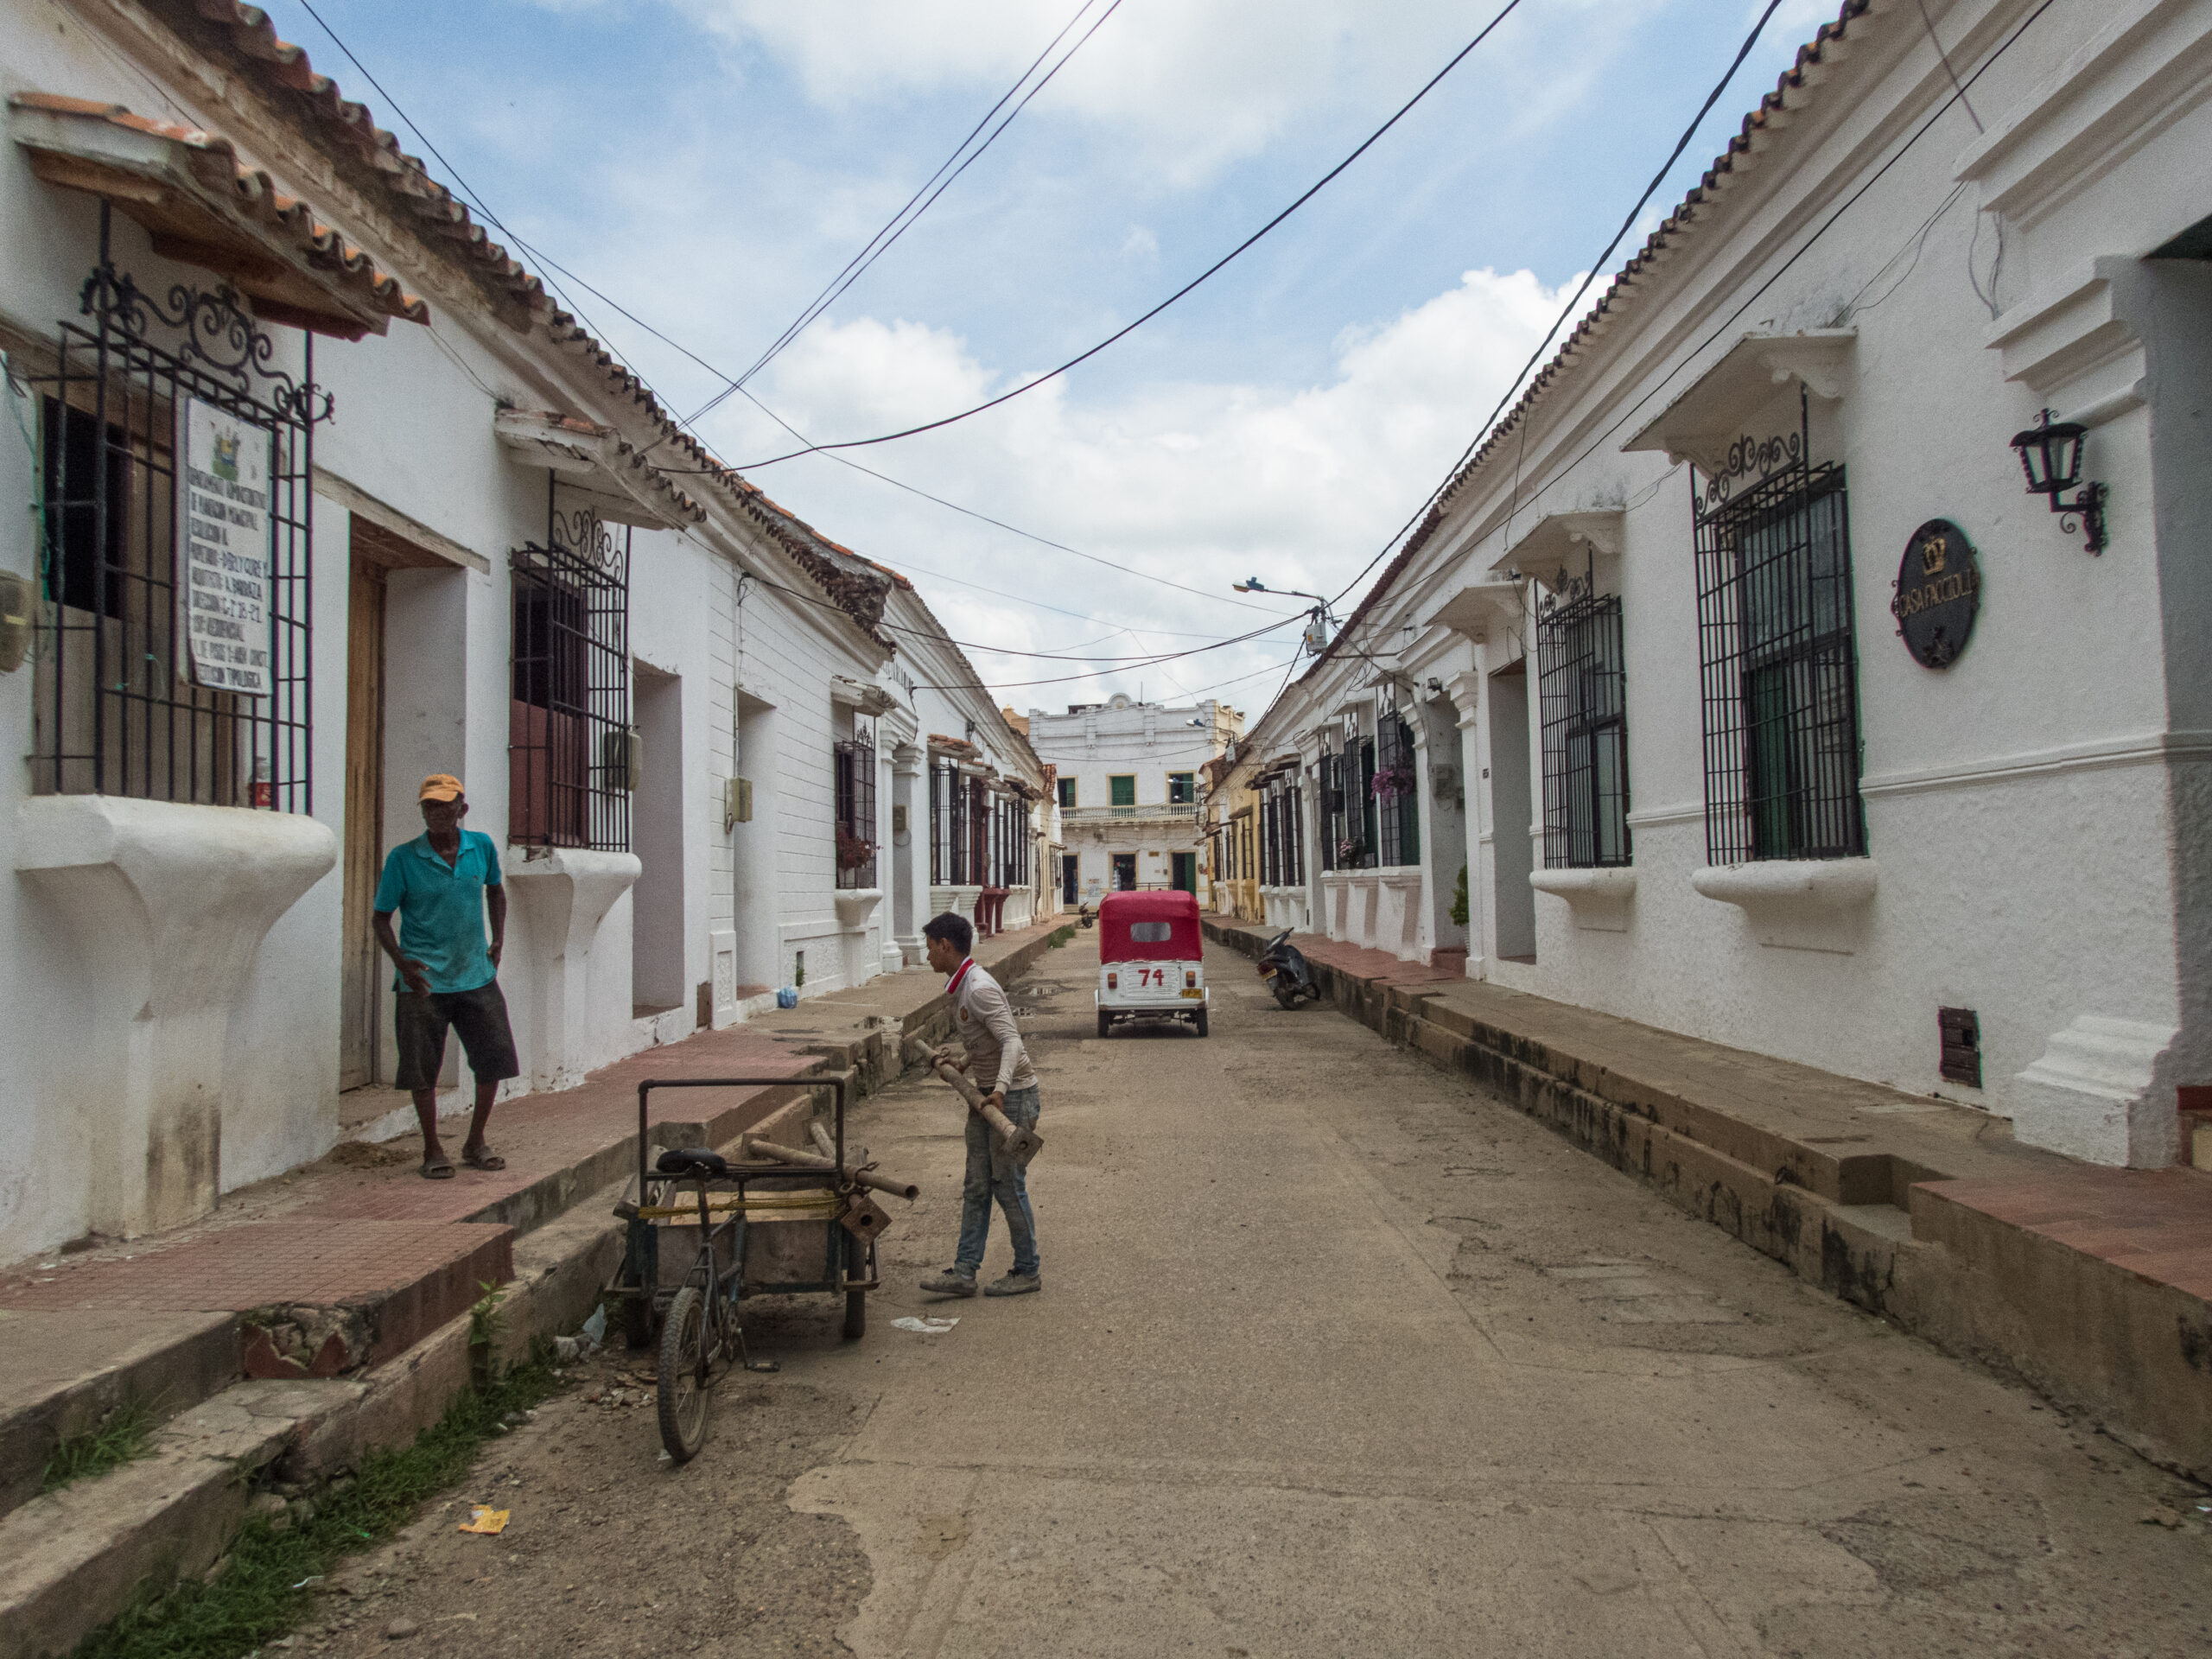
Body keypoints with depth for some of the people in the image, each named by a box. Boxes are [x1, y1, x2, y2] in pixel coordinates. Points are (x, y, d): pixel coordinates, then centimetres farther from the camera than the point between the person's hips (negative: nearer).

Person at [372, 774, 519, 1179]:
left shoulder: (482, 847, 3)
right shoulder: (403, 858, -6)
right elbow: (382, 917, -1)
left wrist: (498, 939, 12)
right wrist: (401, 962, -16)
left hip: (477, 978, 3)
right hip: (425, 982, -3)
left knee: (494, 1061, 4)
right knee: (424, 1071, 2)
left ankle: (475, 1144, 21)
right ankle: (433, 1151, 18)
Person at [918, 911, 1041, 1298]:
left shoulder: (980, 989, -20)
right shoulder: (960, 988, 11)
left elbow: (1012, 1041, -30)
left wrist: (1001, 1087, -43)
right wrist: (963, 1065, 37)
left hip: (1013, 1095, -10)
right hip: (985, 1094, 10)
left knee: (1008, 1185, -1)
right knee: (976, 1186, 6)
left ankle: (1027, 1271, 11)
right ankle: (964, 1270, 8)